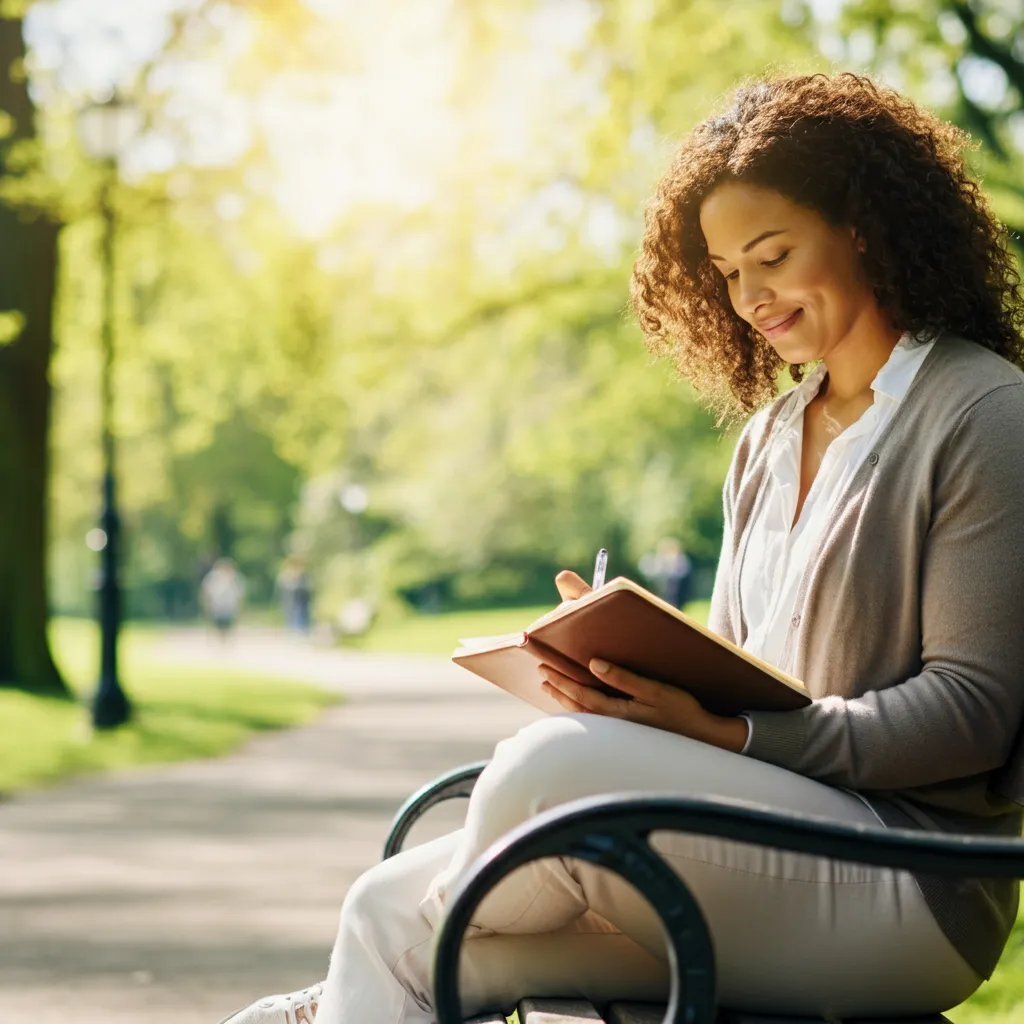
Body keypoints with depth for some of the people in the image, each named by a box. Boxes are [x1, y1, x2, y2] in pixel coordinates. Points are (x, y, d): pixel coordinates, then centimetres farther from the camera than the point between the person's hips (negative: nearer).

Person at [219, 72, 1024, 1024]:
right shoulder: (768, 437, 20)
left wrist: (728, 730, -22)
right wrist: (634, 669, -5)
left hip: (906, 883, -7)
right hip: (761, 847, 7)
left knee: (553, 763, -28)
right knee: (386, 907, -13)